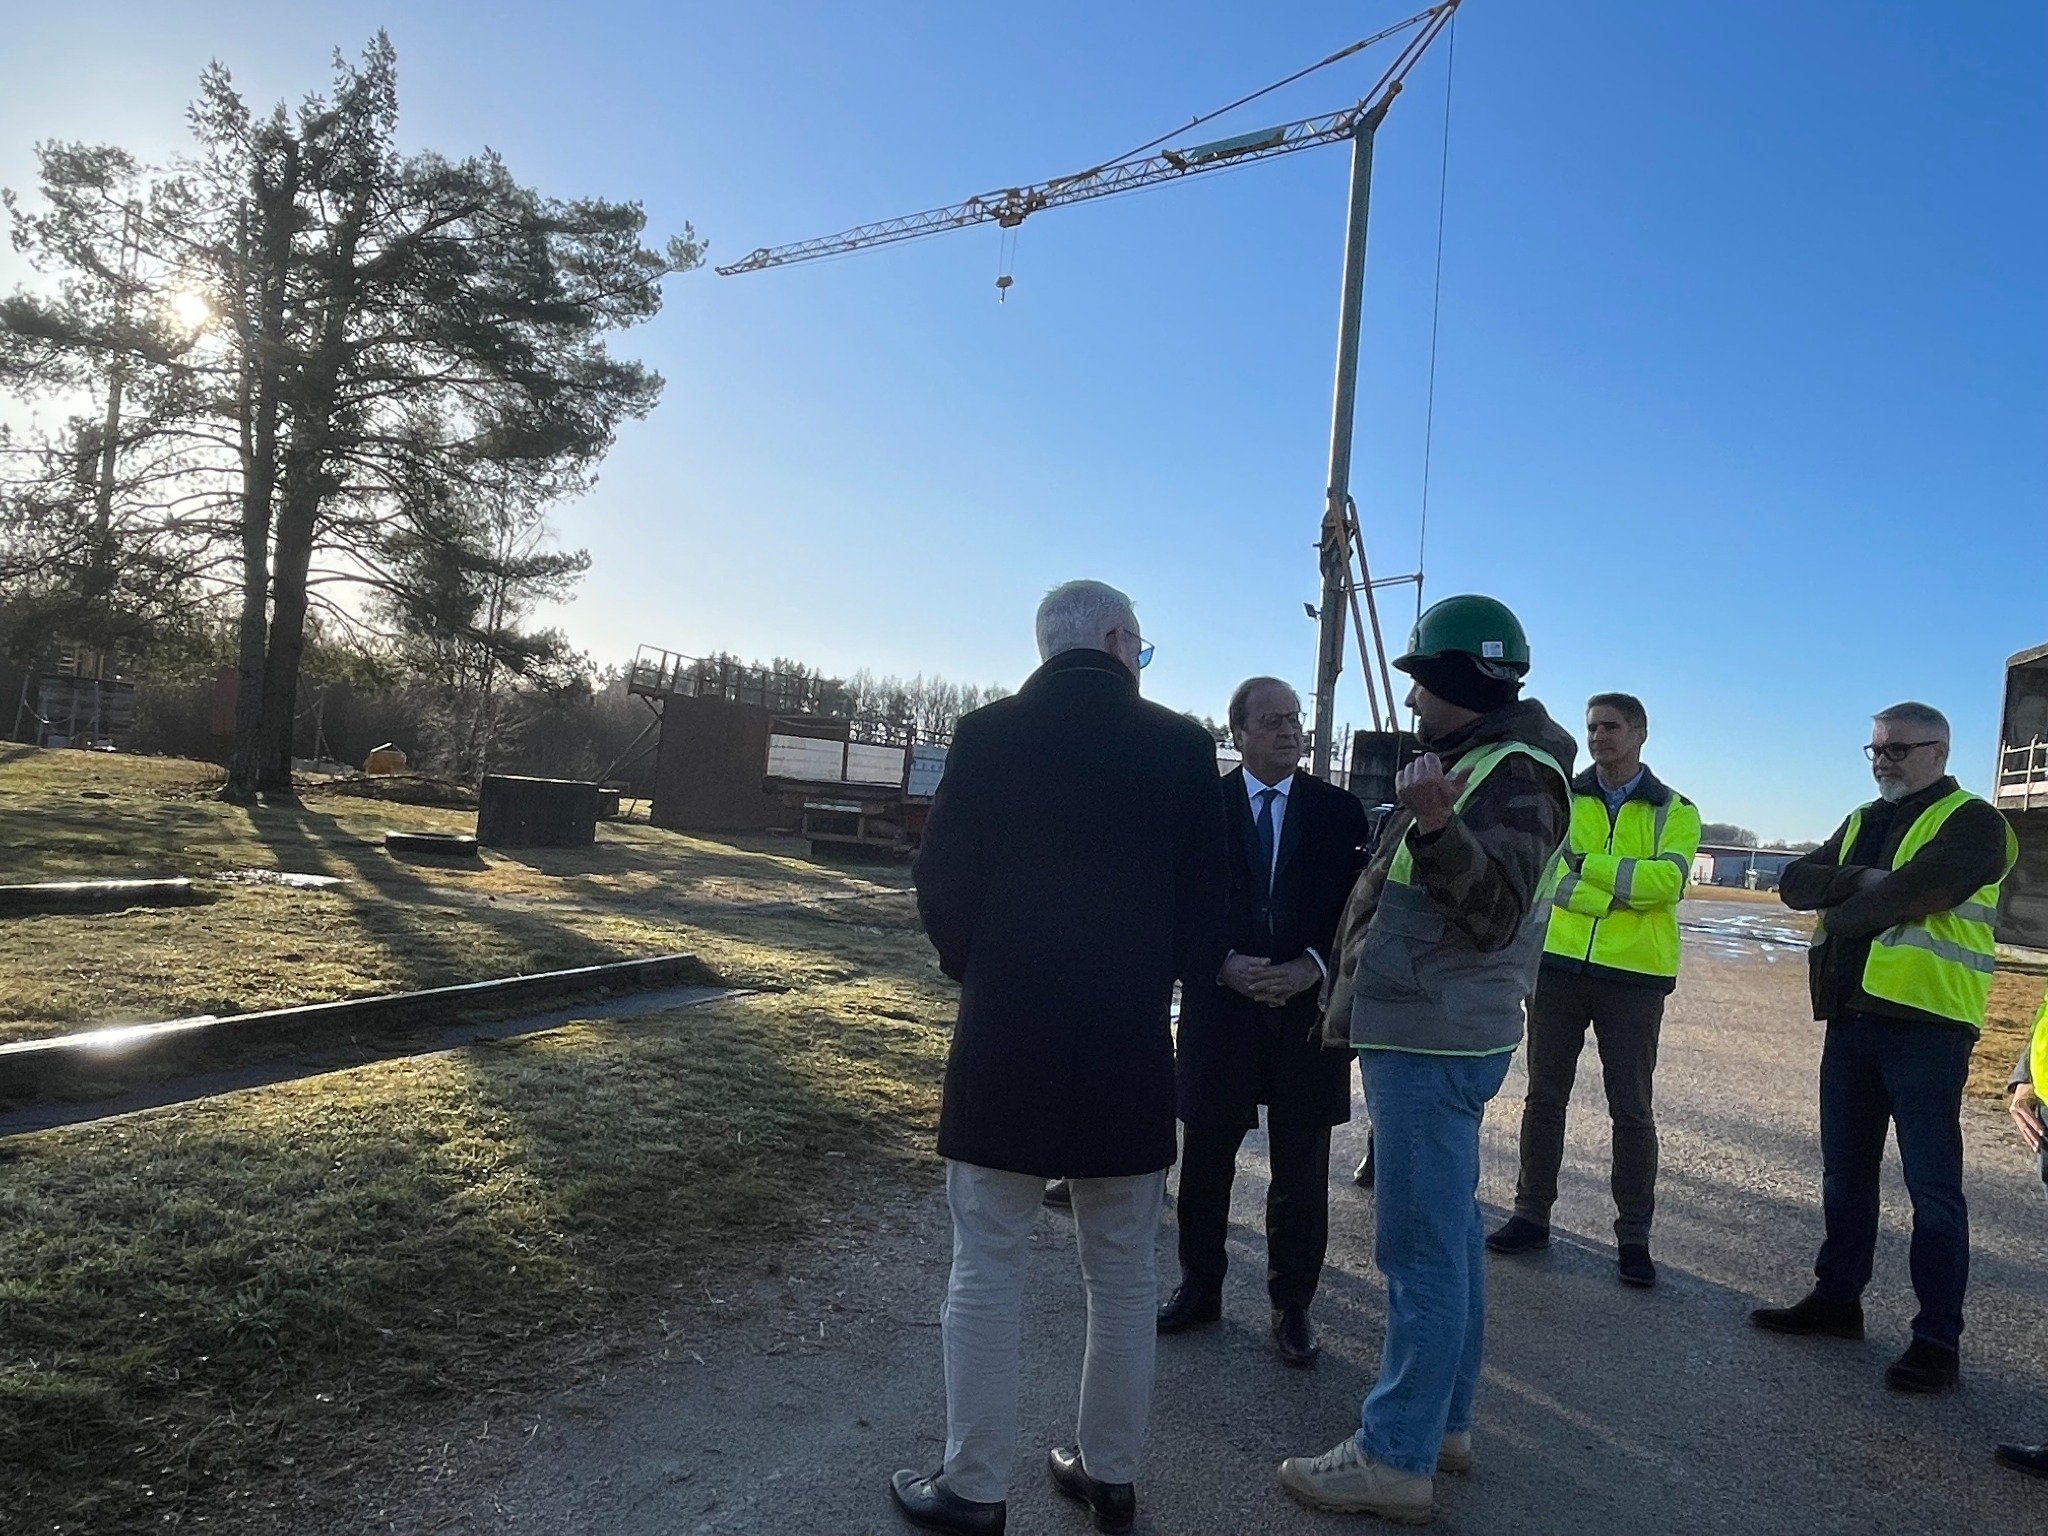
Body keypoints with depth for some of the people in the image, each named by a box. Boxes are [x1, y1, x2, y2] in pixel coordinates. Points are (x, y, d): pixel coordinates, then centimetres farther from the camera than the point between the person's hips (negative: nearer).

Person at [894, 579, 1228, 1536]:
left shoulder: (988, 737, -5)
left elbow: (941, 885, -4)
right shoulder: (1181, 746, -3)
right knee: (1123, 1278, 16)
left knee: (987, 1271, 9)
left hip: (1005, 1038, -1)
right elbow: (1205, 901, -1)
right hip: (1130, 1045, 2)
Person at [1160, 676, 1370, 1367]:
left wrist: (1312, 967, -13)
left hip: (1309, 1010, 1)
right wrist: (1226, 965, -15)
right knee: (1205, 1159, 11)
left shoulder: (1340, 811, 3)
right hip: (1219, 1008, 0)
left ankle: (1292, 1303, 24)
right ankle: (1199, 1287, 29)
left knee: (1301, 1171, 8)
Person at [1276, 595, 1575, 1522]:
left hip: (1431, 1044, -10)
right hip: (1428, 1034, 10)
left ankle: (1397, 1459, 5)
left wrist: (1437, 826, -42)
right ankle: (1443, 1422, 29)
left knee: (1422, 1247, -4)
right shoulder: (1468, 763, 16)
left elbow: (1495, 911, -26)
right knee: (1447, 1232, 16)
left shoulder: (1517, 776, -14)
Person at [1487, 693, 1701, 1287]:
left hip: (1634, 975, -1)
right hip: (1558, 964, 2)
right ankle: (1532, 1215, 21)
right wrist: (1628, 887, -18)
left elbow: (1666, 880, -14)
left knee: (1631, 1109, 4)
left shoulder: (1675, 812, 4)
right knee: (1545, 1095, 9)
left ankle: (1633, 1236, 16)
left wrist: (1587, 865, -15)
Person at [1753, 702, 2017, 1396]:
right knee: (1845, 1170, 15)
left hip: (1927, 1025, -7)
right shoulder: (1861, 821, 17)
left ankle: (1938, 1338, 8)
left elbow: (1911, 891, -21)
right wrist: (1859, 882, -11)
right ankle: (1836, 1297, 27)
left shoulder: (1971, 821, -6)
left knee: (1932, 1186, -1)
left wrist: (1838, 919, -6)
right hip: (1852, 1019, 7)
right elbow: (1795, 881, 6)